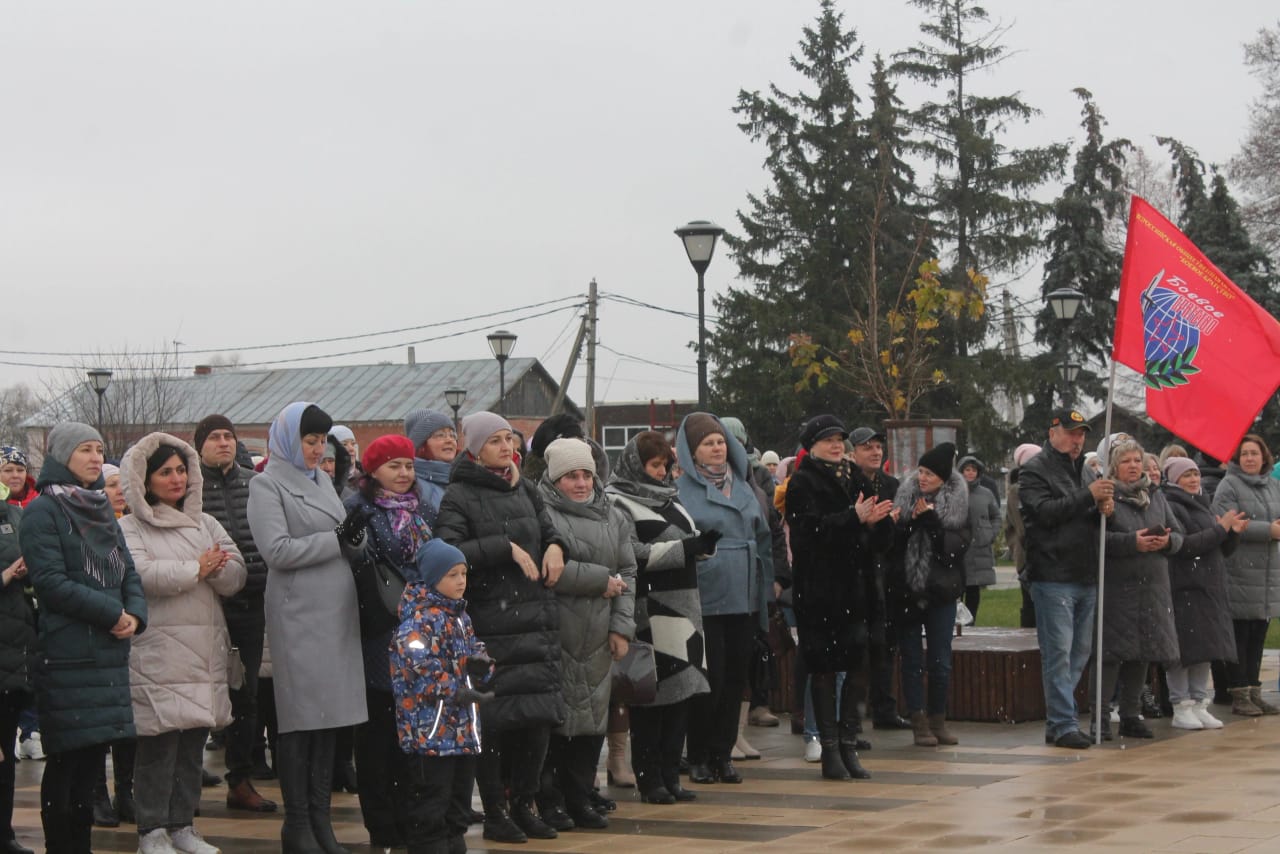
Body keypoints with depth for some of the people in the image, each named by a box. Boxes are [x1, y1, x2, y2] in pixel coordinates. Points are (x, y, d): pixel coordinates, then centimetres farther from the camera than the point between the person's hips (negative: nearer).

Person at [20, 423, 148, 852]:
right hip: (68, 654, -7)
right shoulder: (42, 512, -5)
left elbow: (128, 571, 16)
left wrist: (135, 614, -3)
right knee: (67, 758, -4)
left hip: (109, 653, 7)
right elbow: (50, 580, -13)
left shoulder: (101, 509, 17)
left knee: (91, 756, 7)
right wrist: (112, 613, -12)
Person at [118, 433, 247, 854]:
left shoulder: (206, 524, 17)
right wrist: (196, 569, -9)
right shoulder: (130, 529, 1)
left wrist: (215, 568, -16)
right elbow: (140, 574, -17)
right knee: (158, 741, -7)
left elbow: (235, 574, 7)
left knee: (194, 740, 8)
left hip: (206, 648, 5)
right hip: (157, 651, -5)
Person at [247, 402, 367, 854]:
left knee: (329, 717, 7)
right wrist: (338, 541, -9)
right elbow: (277, 549, -14)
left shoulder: (322, 481, 19)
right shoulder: (267, 485, -3)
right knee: (301, 719, -4)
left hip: (338, 611, 7)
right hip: (298, 613, -7)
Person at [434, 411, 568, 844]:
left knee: (539, 714, 5)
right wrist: (506, 548, -17)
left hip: (537, 615, 6)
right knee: (495, 718, -5)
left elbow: (548, 527, 27)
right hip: (491, 624, -6)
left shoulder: (523, 488, 16)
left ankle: (523, 805, 18)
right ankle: (494, 812, 7)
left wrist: (555, 546, 4)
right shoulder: (459, 496, -4)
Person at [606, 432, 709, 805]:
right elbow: (636, 554, -13)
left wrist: (703, 544, 1)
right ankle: (649, 779, 2)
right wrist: (688, 547, -17)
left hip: (682, 607, 8)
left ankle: (670, 776, 13)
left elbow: (689, 541, 24)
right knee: (651, 697, -5)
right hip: (649, 612, -8)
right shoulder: (618, 502, -5)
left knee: (681, 693, 7)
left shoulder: (668, 498, 20)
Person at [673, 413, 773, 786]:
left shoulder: (742, 486, 16)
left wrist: (764, 585, 14)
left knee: (735, 677, 6)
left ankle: (722, 754, 15)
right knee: (710, 678, -5)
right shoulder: (683, 489, -2)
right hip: (704, 598, -5)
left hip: (743, 598, 5)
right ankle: (698, 757, 7)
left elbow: (763, 537, 19)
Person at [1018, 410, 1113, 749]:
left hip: (1086, 578, 8)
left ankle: (1057, 720, 17)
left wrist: (1104, 508, -4)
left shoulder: (1086, 471, 20)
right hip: (1053, 577, -8)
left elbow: (1098, 511, 20)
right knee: (1059, 652, -8)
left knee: (1080, 651, 9)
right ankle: (1063, 724, -7)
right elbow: (1044, 511, -16)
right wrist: (1088, 497, -20)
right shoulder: (1035, 470, -3)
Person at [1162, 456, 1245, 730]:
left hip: (1210, 589, 8)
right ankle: (1181, 709, -2)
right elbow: (1184, 545, -19)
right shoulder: (1171, 507, -7)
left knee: (1205, 648, 9)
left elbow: (1223, 551, 22)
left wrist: (1233, 532, 2)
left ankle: (1199, 705, 15)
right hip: (1184, 590, -8)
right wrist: (1220, 529, -14)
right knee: (1184, 649, -7)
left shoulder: (1202, 505, 21)